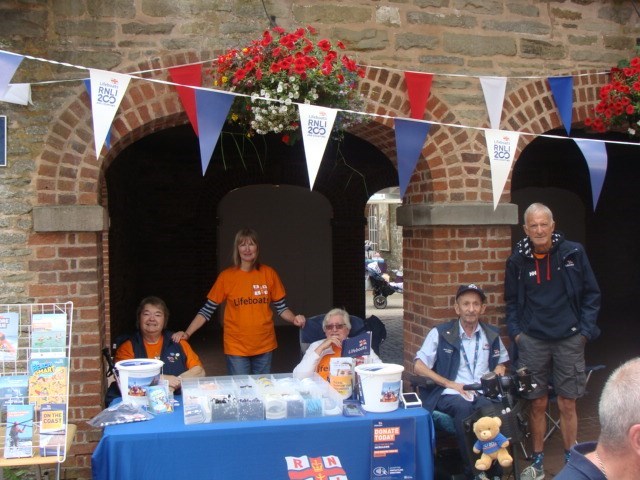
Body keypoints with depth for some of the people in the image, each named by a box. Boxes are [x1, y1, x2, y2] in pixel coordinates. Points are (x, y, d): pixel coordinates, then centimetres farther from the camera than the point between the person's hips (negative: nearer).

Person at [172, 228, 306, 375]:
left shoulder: (269, 273, 0)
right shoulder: (227, 276, -4)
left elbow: (281, 307, 5)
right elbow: (207, 310, -3)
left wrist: (294, 319, -14)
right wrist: (187, 333, -14)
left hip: (265, 346, 2)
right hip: (237, 348, -2)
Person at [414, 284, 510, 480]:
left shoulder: (492, 335, 17)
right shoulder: (440, 333, 6)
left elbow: (501, 363, 33)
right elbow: (418, 367, 2)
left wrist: (497, 374, 8)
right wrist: (450, 384, -8)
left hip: (484, 395, 2)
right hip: (450, 395, -2)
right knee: (463, 406, -38)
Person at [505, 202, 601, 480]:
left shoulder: (573, 253, -2)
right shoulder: (518, 260, 2)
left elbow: (591, 294, 3)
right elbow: (512, 301, 11)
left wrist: (585, 330, -3)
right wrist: (515, 332, 0)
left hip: (569, 340, -1)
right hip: (532, 340, 1)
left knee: (567, 405, 6)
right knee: (538, 404, 8)